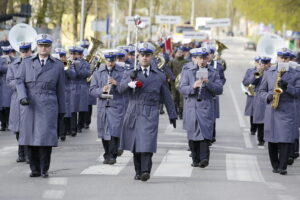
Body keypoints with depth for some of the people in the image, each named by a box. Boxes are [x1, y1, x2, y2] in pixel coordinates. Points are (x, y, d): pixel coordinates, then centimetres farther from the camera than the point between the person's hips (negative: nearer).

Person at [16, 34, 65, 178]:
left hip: (48, 106, -1)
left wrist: (62, 110, 11)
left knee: (46, 137, -11)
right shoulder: (26, 63, 12)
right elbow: (20, 81, 3)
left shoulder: (58, 65, 10)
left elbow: (60, 89, 11)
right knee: (30, 137, -1)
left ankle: (44, 169, 0)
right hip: (29, 105, 1)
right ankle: (35, 169, 9)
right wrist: (23, 97, -15)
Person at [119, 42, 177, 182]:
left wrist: (172, 115, 17)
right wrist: (131, 79, -24)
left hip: (150, 113, -2)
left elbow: (167, 97, 17)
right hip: (134, 112, 2)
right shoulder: (130, 73, 10)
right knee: (135, 144, 6)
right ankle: (138, 171, 17)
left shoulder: (159, 76, 12)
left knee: (147, 143, -16)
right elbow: (121, 89, -6)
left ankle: (146, 171, -23)